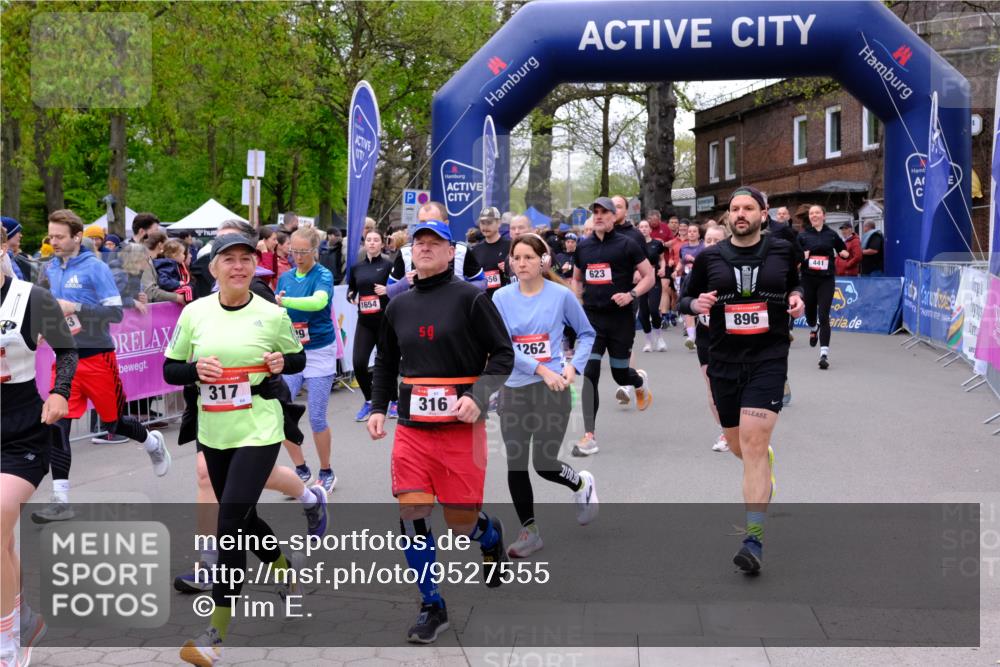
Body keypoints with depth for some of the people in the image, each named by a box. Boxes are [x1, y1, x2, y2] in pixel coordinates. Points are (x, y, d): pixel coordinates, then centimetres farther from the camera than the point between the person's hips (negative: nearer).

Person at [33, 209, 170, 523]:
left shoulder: (95, 268, -12)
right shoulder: (51, 268, 7)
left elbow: (116, 312, -16)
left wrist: (75, 308, -25)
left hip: (96, 357, -5)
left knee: (113, 423, 10)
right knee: (57, 425, -6)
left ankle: (153, 442, 43)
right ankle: (61, 500, -2)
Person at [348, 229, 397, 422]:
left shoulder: (388, 265, -2)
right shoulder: (357, 267, 8)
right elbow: (351, 288, 21)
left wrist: (387, 290, -20)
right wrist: (351, 297, 0)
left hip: (385, 320, -3)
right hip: (364, 322, 3)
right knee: (359, 363, -6)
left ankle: (393, 402, 24)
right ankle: (369, 401, 15)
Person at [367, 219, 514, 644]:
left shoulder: (470, 297, -5)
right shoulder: (398, 306, 9)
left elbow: (502, 354, -5)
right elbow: (386, 363, 21)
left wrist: (478, 397, -18)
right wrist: (377, 408, 10)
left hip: (461, 427, -4)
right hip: (412, 429, 4)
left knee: (462, 524, 2)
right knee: (412, 515, -7)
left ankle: (491, 534, 40)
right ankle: (432, 608, 8)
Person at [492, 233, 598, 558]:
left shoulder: (562, 295, -3)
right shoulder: (502, 298, 0)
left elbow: (587, 333, 9)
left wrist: (574, 366, -6)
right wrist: (541, 369, -18)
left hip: (552, 388, -2)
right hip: (513, 389, 3)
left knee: (544, 463, -4)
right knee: (516, 464, 3)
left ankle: (582, 484, 29)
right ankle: (529, 530, 19)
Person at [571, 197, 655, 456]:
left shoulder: (626, 245, -4)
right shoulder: (583, 246, 8)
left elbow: (649, 276, -2)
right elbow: (576, 278, 25)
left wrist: (631, 294, -17)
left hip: (621, 318, -3)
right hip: (591, 318, 3)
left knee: (620, 374, 7)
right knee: (589, 373, -9)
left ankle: (641, 381, 47)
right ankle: (589, 437, -7)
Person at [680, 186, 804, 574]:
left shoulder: (781, 250, 3)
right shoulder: (710, 257, 3)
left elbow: (795, 283, 21)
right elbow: (685, 300, 11)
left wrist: (796, 298, -2)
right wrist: (697, 304, -12)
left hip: (769, 357, -3)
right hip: (724, 361, 3)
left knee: (754, 442, -17)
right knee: (738, 445, 14)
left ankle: (754, 540, -15)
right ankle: (766, 471, 53)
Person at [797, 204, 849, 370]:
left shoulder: (831, 235, 3)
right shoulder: (803, 235, 3)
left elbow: (843, 250, 16)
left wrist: (844, 254, -6)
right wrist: (802, 256, -17)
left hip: (826, 280, -1)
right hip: (808, 279, 2)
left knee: (824, 315, -11)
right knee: (810, 311, 15)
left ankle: (824, 354, -14)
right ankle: (813, 329, 54)